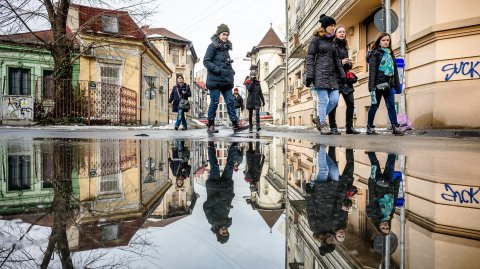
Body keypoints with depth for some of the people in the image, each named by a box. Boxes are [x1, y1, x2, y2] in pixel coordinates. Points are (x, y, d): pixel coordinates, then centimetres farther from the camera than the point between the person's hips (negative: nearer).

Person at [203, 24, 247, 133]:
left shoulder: (226, 47, 17)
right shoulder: (212, 46, -5)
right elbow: (206, 61, -11)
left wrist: (231, 71, 10)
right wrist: (218, 70, -18)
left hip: (226, 80, 7)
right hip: (215, 79, -7)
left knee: (230, 102, 3)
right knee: (214, 102, -3)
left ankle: (235, 125, 6)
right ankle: (211, 126, 7)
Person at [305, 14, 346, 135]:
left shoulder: (331, 41, 21)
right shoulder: (316, 40, 2)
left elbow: (336, 59, 23)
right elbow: (309, 58, -4)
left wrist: (342, 75, 17)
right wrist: (309, 75, -12)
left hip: (331, 74, 7)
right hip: (320, 74, -6)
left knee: (334, 99, -3)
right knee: (323, 100, -9)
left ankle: (320, 119, 14)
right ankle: (323, 125, 0)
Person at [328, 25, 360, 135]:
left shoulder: (344, 46, 21)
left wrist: (349, 63, 8)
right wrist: (341, 62, -15)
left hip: (345, 77, 7)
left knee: (351, 103, 2)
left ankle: (349, 127, 10)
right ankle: (333, 127, 0)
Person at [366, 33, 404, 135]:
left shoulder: (391, 54, 18)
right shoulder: (375, 53, -1)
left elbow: (395, 70, 19)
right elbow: (372, 70, -9)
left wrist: (397, 85, 13)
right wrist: (372, 87, -18)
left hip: (389, 85, 5)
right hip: (378, 84, -5)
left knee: (391, 106, 0)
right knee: (374, 105, 3)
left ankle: (395, 127, -2)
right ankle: (370, 127, 13)